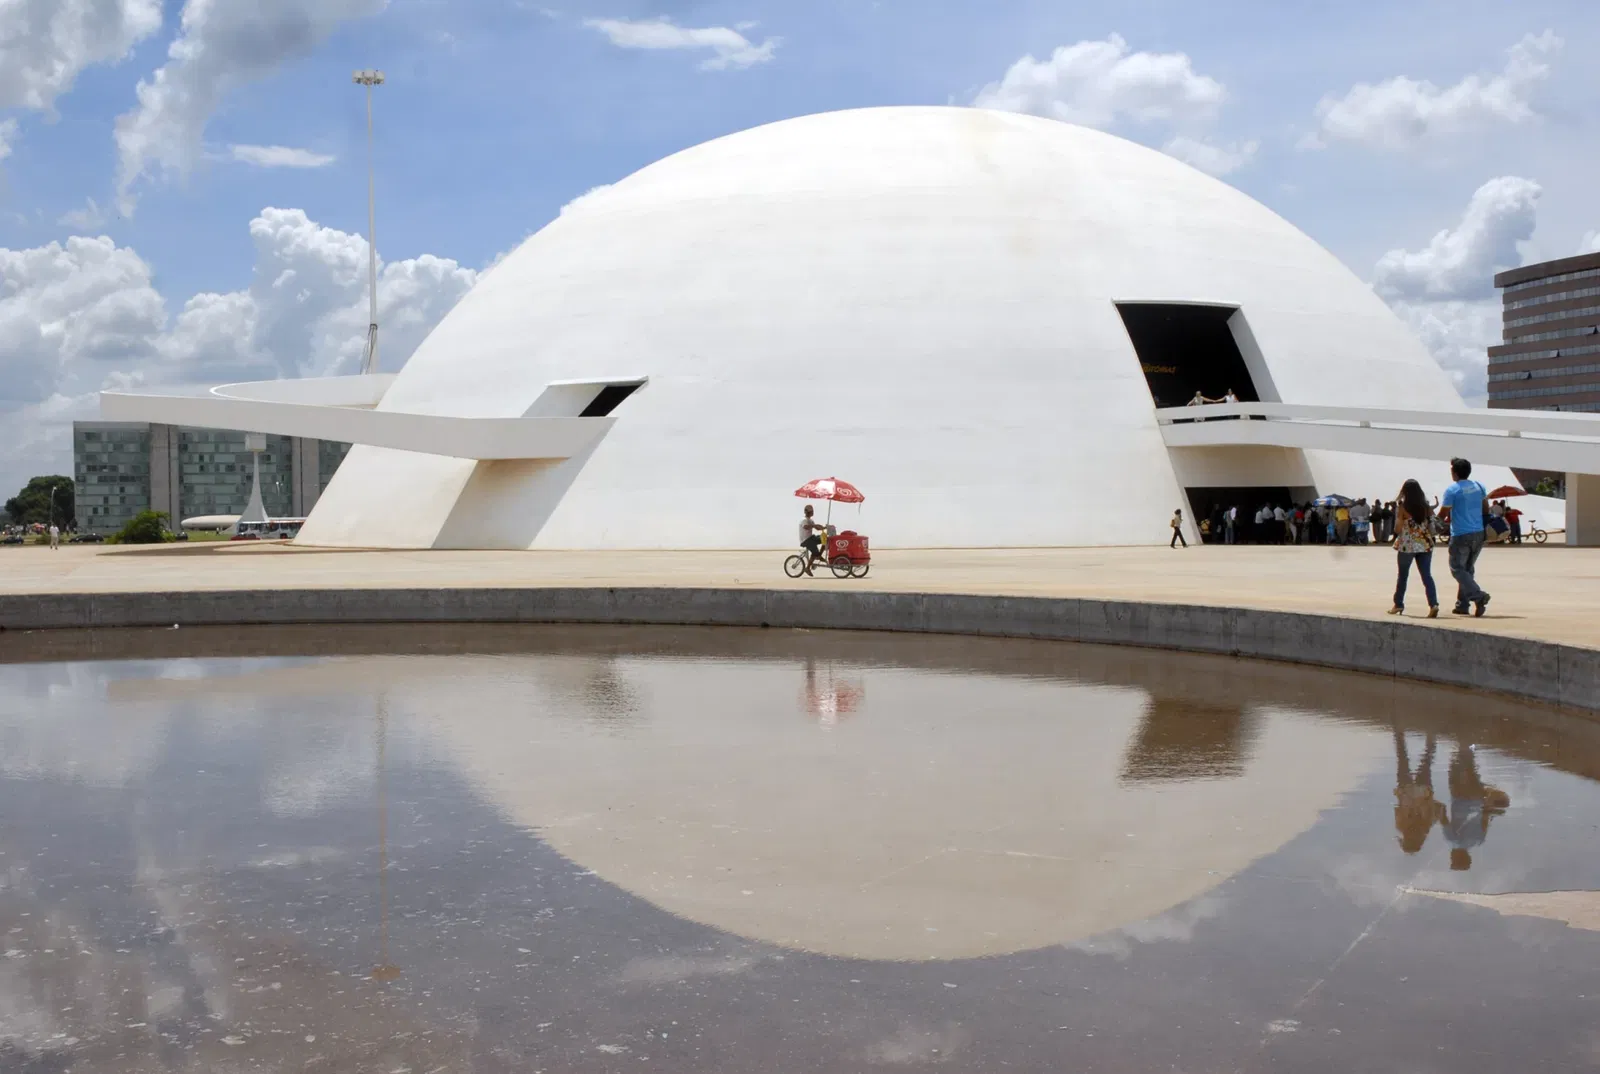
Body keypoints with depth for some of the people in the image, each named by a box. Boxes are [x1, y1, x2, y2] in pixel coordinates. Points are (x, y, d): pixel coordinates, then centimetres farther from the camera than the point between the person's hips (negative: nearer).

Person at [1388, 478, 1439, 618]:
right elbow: (1432, 527, 3)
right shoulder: (1426, 505, 3)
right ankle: (1433, 604, -17)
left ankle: (1398, 604, 23)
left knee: (1403, 575, 13)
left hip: (1407, 545, -3)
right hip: (1425, 545, 3)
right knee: (1427, 575, 0)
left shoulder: (1402, 506, -8)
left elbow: (1398, 529, -9)